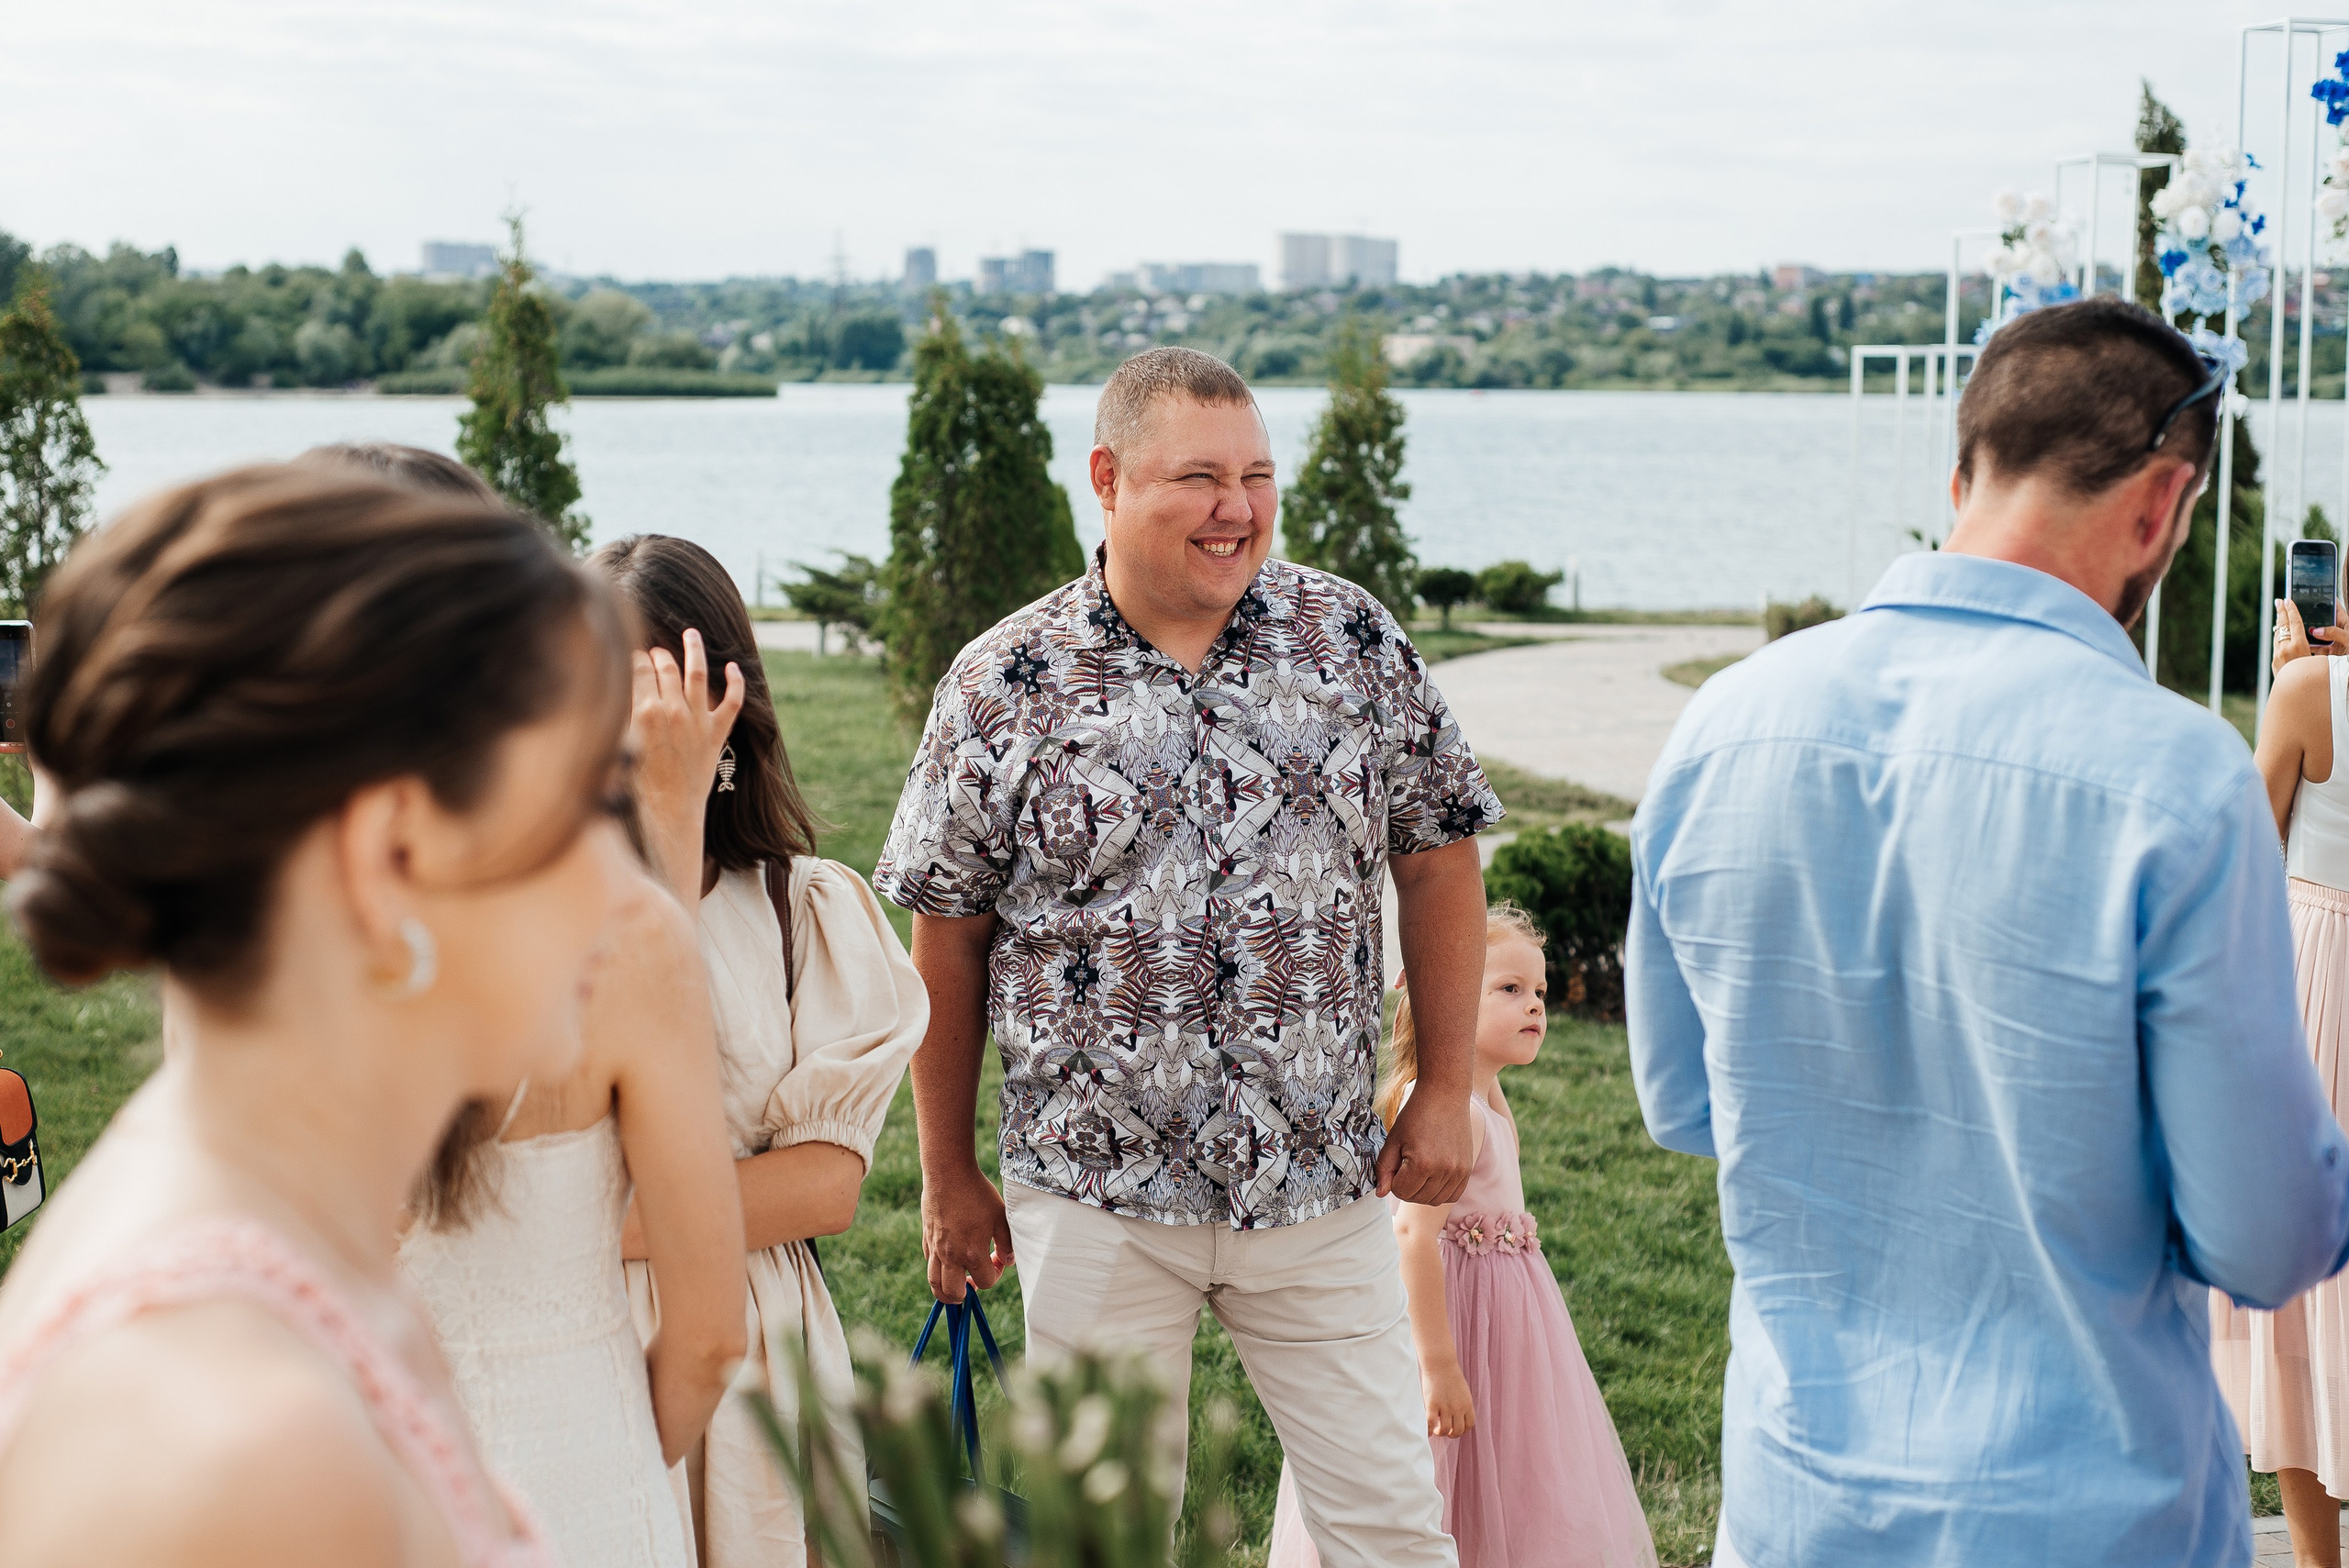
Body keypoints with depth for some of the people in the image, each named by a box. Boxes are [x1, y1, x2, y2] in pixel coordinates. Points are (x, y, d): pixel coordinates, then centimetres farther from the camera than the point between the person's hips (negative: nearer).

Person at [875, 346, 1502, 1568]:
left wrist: (1444, 1091, 2)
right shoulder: (1003, 686, -5)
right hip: (1095, 1193, -1)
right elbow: (946, 937, 1)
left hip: (1320, 1188, 1)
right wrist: (949, 1177, 5)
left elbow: (1437, 861, 6)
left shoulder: (1355, 640, 0)